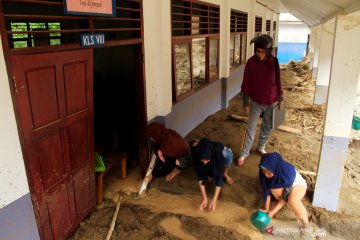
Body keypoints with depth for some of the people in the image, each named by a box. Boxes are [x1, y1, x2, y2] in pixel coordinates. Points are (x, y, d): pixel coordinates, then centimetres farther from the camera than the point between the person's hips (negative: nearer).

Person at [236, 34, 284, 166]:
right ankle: (244, 153, 15)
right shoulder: (251, 62, -14)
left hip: (271, 102, 2)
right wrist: (246, 103, -8)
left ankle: (261, 147, 38)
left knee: (267, 127, 16)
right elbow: (246, 84, -9)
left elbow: (278, 81, 1)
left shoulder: (273, 61, -9)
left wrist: (281, 99, 4)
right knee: (251, 128, 2)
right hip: (256, 102, -2)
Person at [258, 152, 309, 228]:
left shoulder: (288, 173, -38)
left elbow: (285, 197, -30)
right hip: (281, 185, 4)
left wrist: (272, 212, -30)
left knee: (292, 200, -35)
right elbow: (267, 189, -16)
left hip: (297, 184, -4)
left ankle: (306, 227, -17)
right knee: (274, 189, -31)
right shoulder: (265, 173, -26)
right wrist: (266, 208, -22)